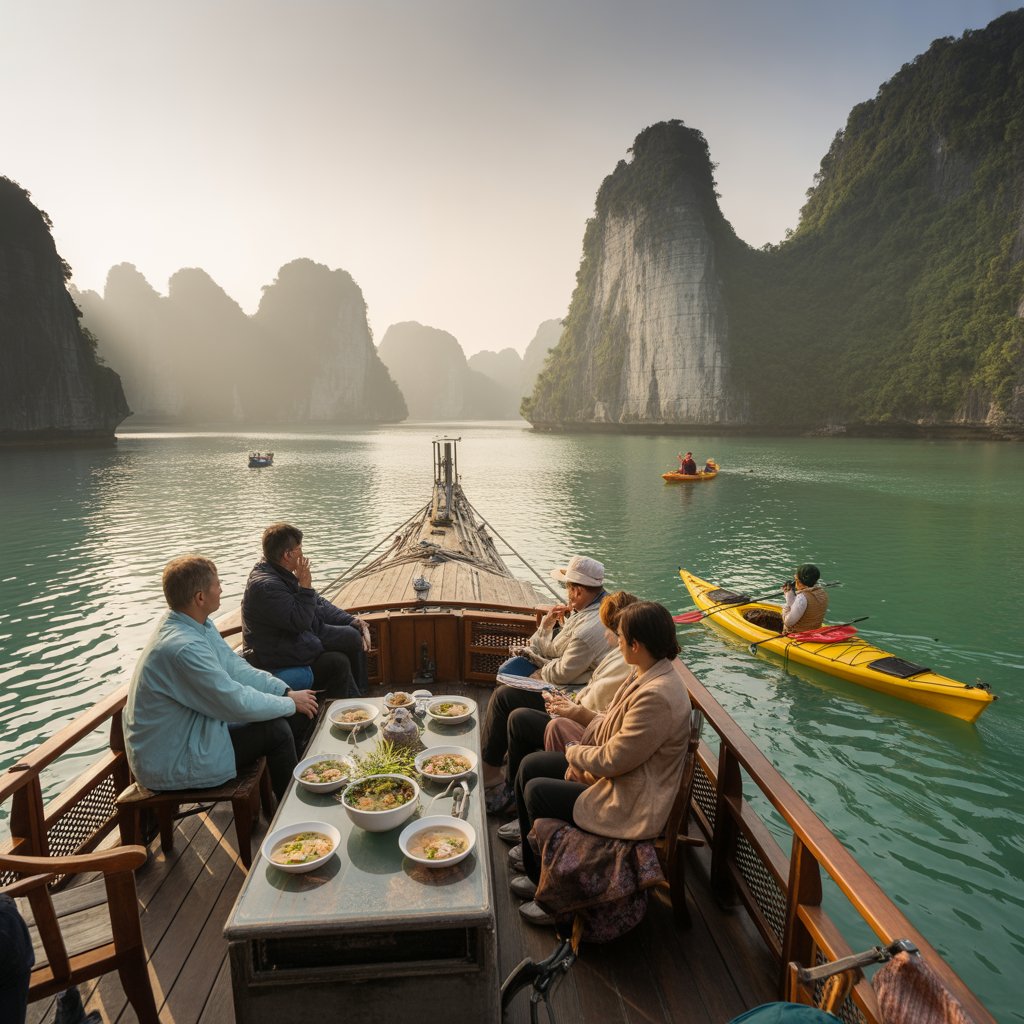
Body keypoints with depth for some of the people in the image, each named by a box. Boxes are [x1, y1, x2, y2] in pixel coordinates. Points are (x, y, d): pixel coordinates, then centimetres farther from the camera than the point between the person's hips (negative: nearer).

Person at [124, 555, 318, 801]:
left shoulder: (199, 624, -1)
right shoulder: (183, 647, -31)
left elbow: (235, 666, 4)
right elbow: (238, 704, -25)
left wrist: (285, 691, -6)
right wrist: (291, 703, -12)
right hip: (170, 763, -9)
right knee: (276, 731, -11)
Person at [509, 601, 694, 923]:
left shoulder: (657, 696, -33)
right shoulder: (646, 672, -3)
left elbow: (612, 760, -27)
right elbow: (608, 721, 7)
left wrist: (574, 753, -8)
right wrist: (581, 756, -6)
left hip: (630, 805, -9)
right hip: (620, 777, 10)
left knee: (537, 791, -3)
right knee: (530, 765, 10)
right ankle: (533, 850, 35)